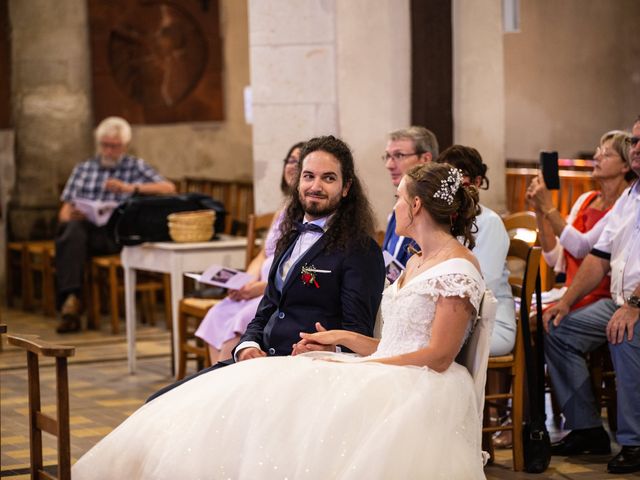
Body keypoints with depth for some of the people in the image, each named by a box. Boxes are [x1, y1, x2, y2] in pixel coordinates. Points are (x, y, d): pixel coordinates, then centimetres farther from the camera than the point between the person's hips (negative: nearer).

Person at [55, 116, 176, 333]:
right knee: (72, 230, -35)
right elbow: (65, 211, 18)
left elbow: (169, 188, 0)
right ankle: (71, 297, -44)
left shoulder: (137, 167, 16)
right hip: (84, 227, 2)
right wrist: (70, 216, -8)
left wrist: (130, 188, -11)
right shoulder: (83, 169, 24)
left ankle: (71, 302, -32)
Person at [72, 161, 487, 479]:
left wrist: (355, 367, -11)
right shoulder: (416, 263, 22)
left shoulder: (459, 268, -7)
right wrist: (344, 338, 9)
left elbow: (438, 357, -13)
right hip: (384, 379, 9)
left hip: (421, 390, -9)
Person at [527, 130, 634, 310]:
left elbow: (582, 248, -19)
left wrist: (548, 207, -15)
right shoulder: (585, 199, 13)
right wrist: (540, 211, 1)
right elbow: (554, 258, 11)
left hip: (601, 299, -6)